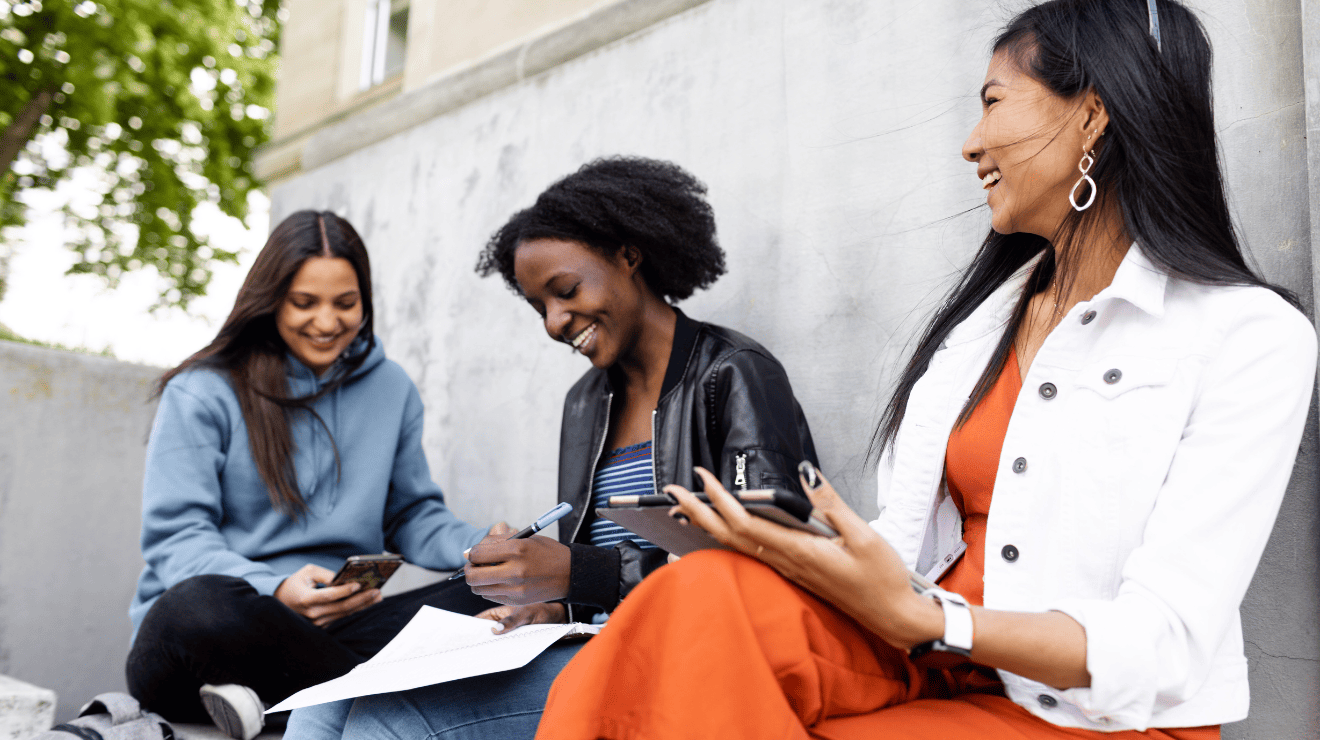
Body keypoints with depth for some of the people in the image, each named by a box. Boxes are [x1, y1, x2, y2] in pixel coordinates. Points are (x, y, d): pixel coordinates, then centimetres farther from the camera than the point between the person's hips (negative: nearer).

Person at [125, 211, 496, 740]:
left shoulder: (392, 390, 13)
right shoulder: (201, 392, -1)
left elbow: (412, 517, 15)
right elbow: (175, 538, -8)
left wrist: (483, 548, -8)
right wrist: (276, 591, -28)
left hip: (337, 625, 4)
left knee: (485, 604, -22)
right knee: (200, 606, -40)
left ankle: (270, 695, -22)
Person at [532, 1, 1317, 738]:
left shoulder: (1252, 335, -7)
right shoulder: (981, 316, 12)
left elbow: (1162, 649, -15)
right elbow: (908, 547, 6)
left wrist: (917, 620, -30)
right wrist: (795, 543, -14)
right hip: (935, 664, 4)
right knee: (707, 593, -29)